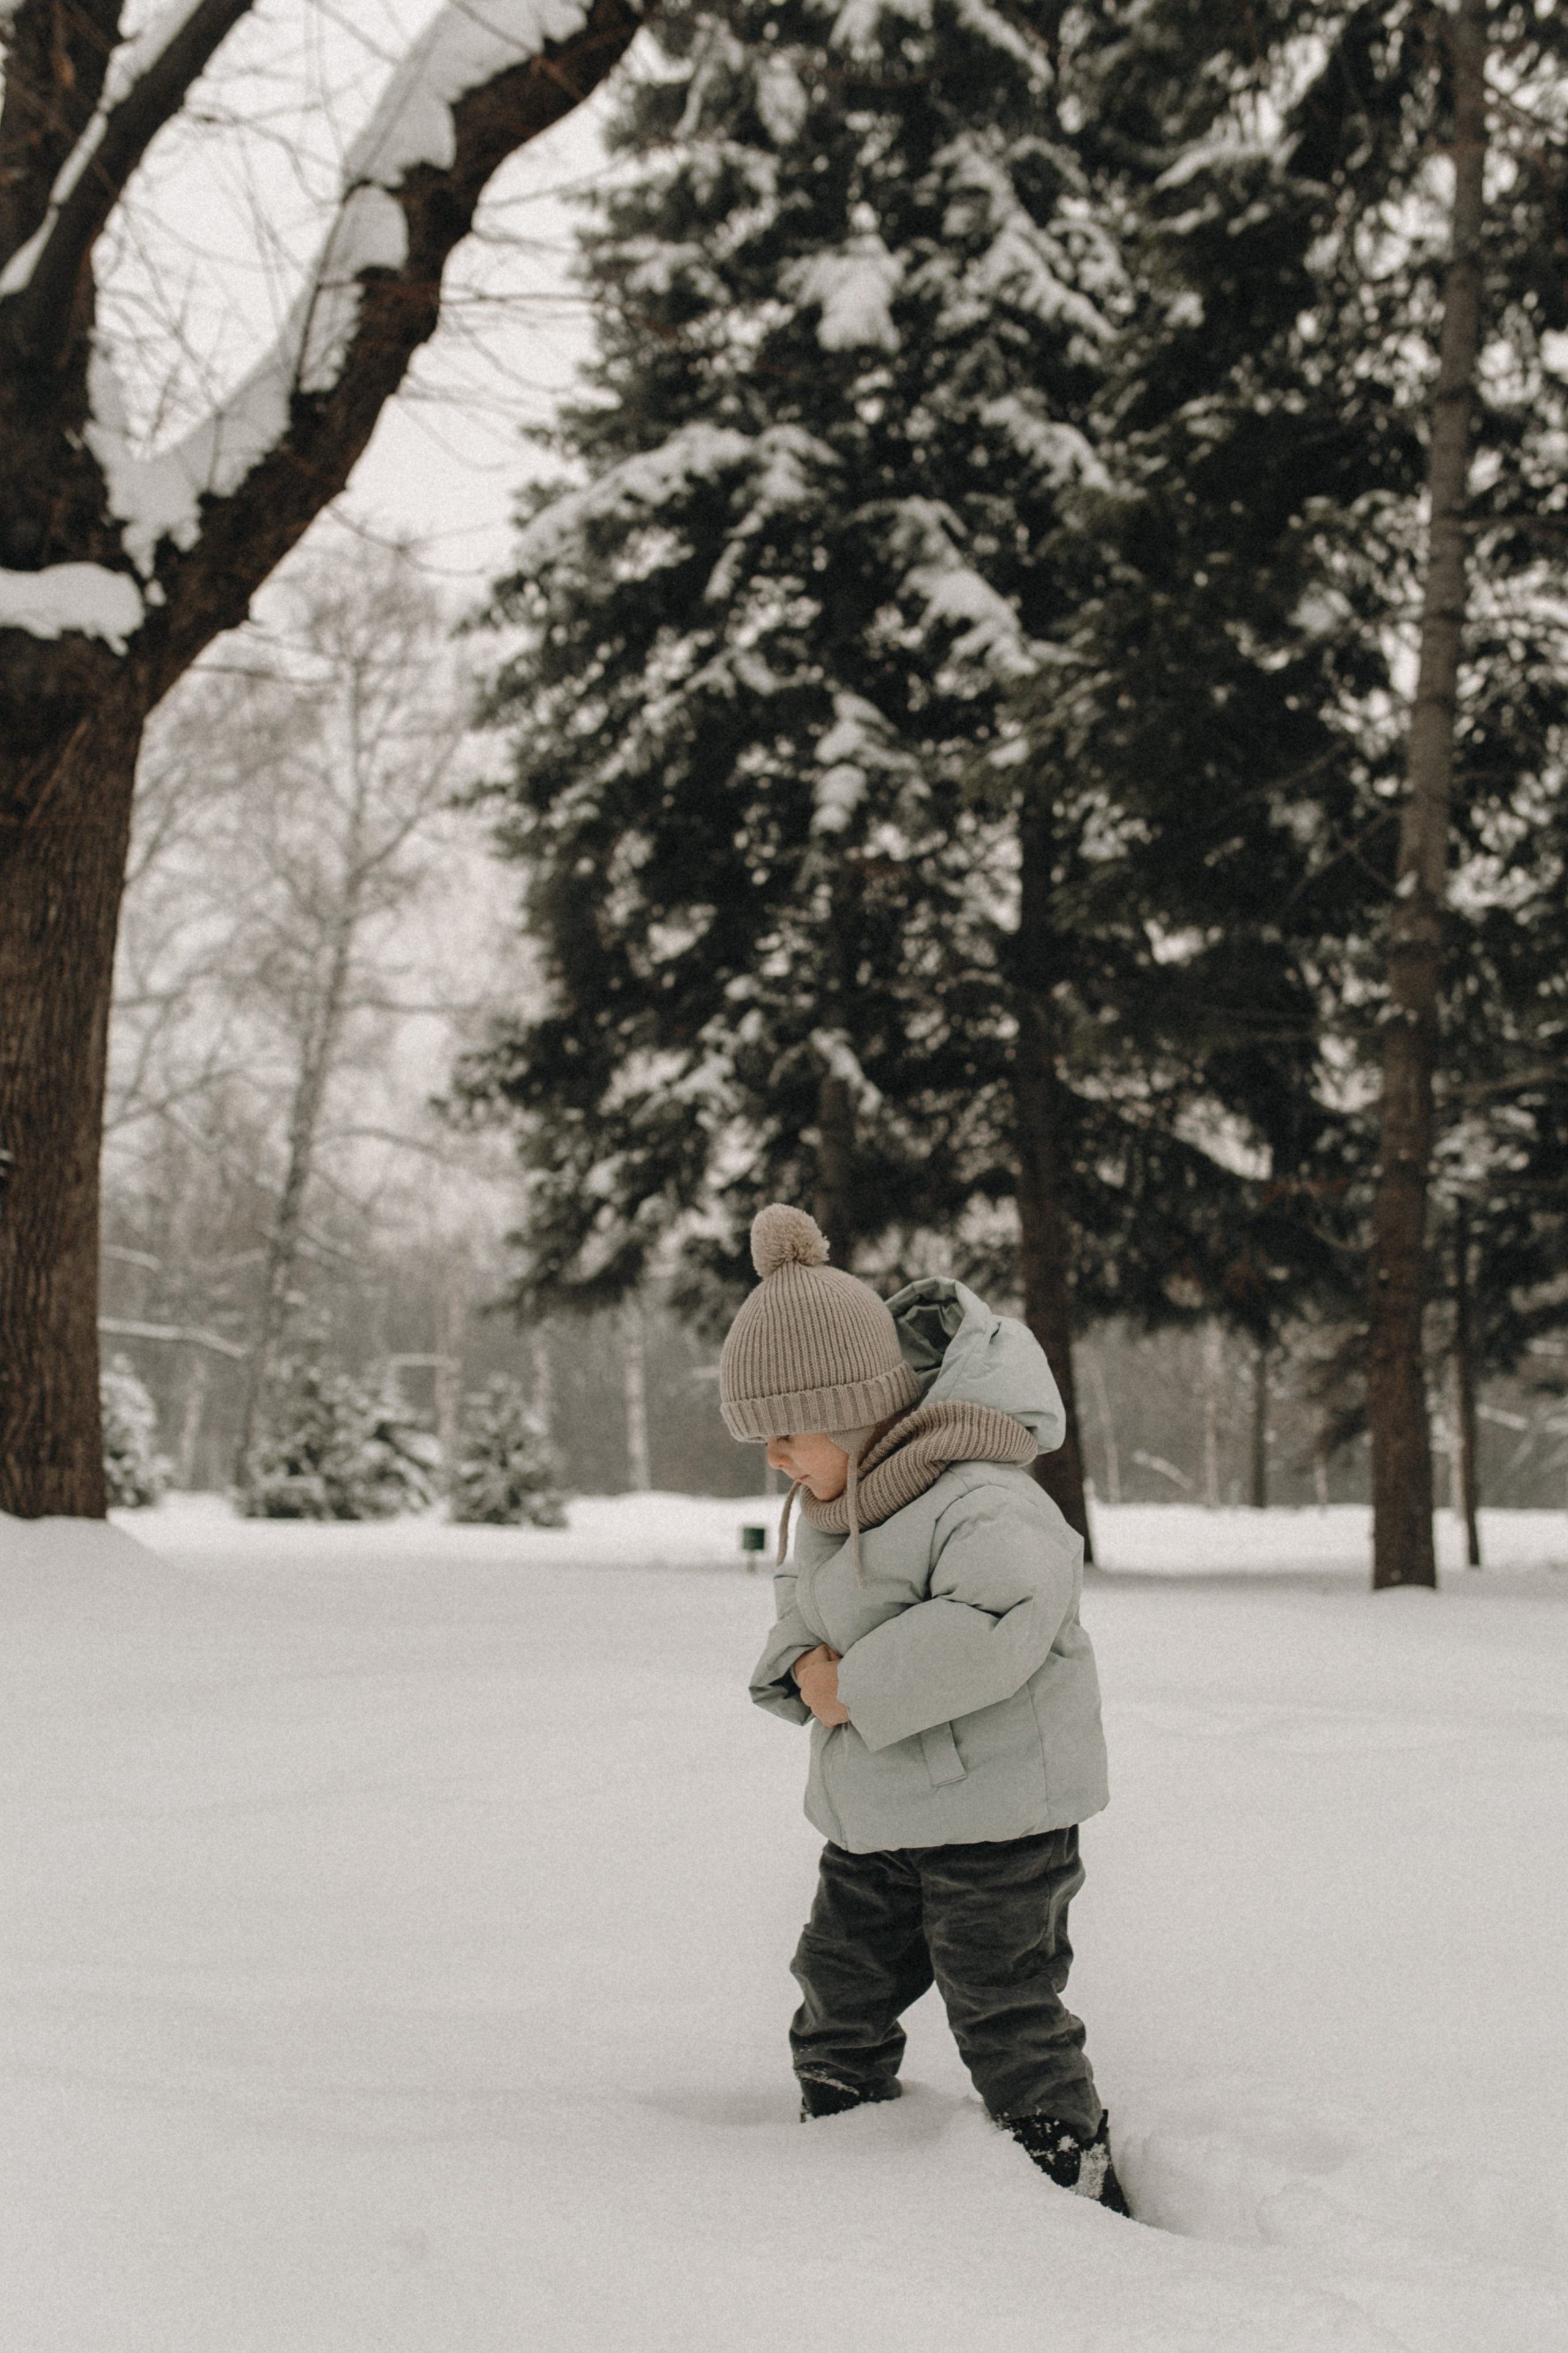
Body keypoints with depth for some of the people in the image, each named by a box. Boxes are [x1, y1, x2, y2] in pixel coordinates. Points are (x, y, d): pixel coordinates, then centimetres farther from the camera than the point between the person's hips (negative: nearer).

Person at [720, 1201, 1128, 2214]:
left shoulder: (979, 1505, -25)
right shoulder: (835, 1509, 6)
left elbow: (991, 1630, -39)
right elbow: (802, 1605, 20)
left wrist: (857, 1690, -30)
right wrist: (802, 1666, -5)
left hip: (993, 1821, -9)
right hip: (872, 1824, 9)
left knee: (1007, 2019, -2)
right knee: (840, 1998, 17)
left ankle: (1080, 2182, 12)